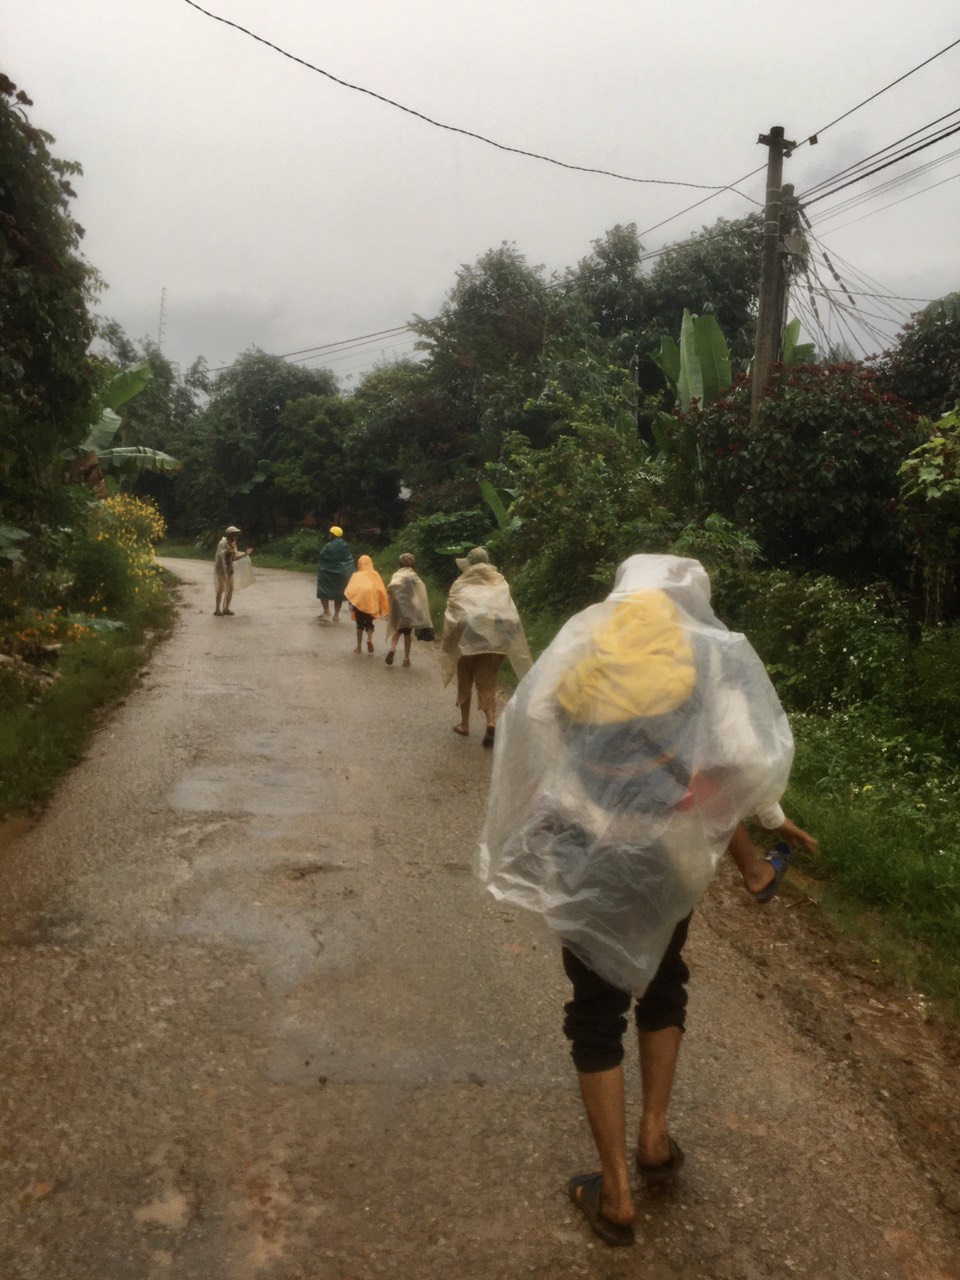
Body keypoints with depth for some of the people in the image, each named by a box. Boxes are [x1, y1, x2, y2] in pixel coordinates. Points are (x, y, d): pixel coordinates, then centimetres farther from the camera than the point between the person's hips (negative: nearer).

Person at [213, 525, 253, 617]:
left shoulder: (233, 544, 8)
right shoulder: (223, 543, -16)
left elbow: (234, 558, 8)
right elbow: (220, 554, -33)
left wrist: (245, 553, 1)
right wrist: (229, 549, -49)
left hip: (229, 570, 8)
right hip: (220, 569, -8)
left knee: (230, 589, 7)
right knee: (221, 590, -7)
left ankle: (226, 609, 17)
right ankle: (217, 610, 1)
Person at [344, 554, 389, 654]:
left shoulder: (356, 575, 4)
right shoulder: (375, 575, 7)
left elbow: (350, 590, -8)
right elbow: (381, 590, 0)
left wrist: (351, 603, -8)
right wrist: (382, 607, 2)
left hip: (359, 602, -1)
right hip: (372, 603, 1)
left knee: (360, 624, 14)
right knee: (369, 623, 16)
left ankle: (359, 647, 13)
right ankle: (369, 639, -11)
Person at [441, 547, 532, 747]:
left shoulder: (461, 585, 2)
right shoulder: (500, 583, 7)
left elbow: (452, 617, -1)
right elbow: (511, 616, 2)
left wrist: (448, 645, 7)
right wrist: (507, 642, 7)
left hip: (467, 639, -1)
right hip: (494, 640, 1)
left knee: (465, 682, 16)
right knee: (487, 683, 6)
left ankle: (465, 724, 24)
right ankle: (491, 721, -17)